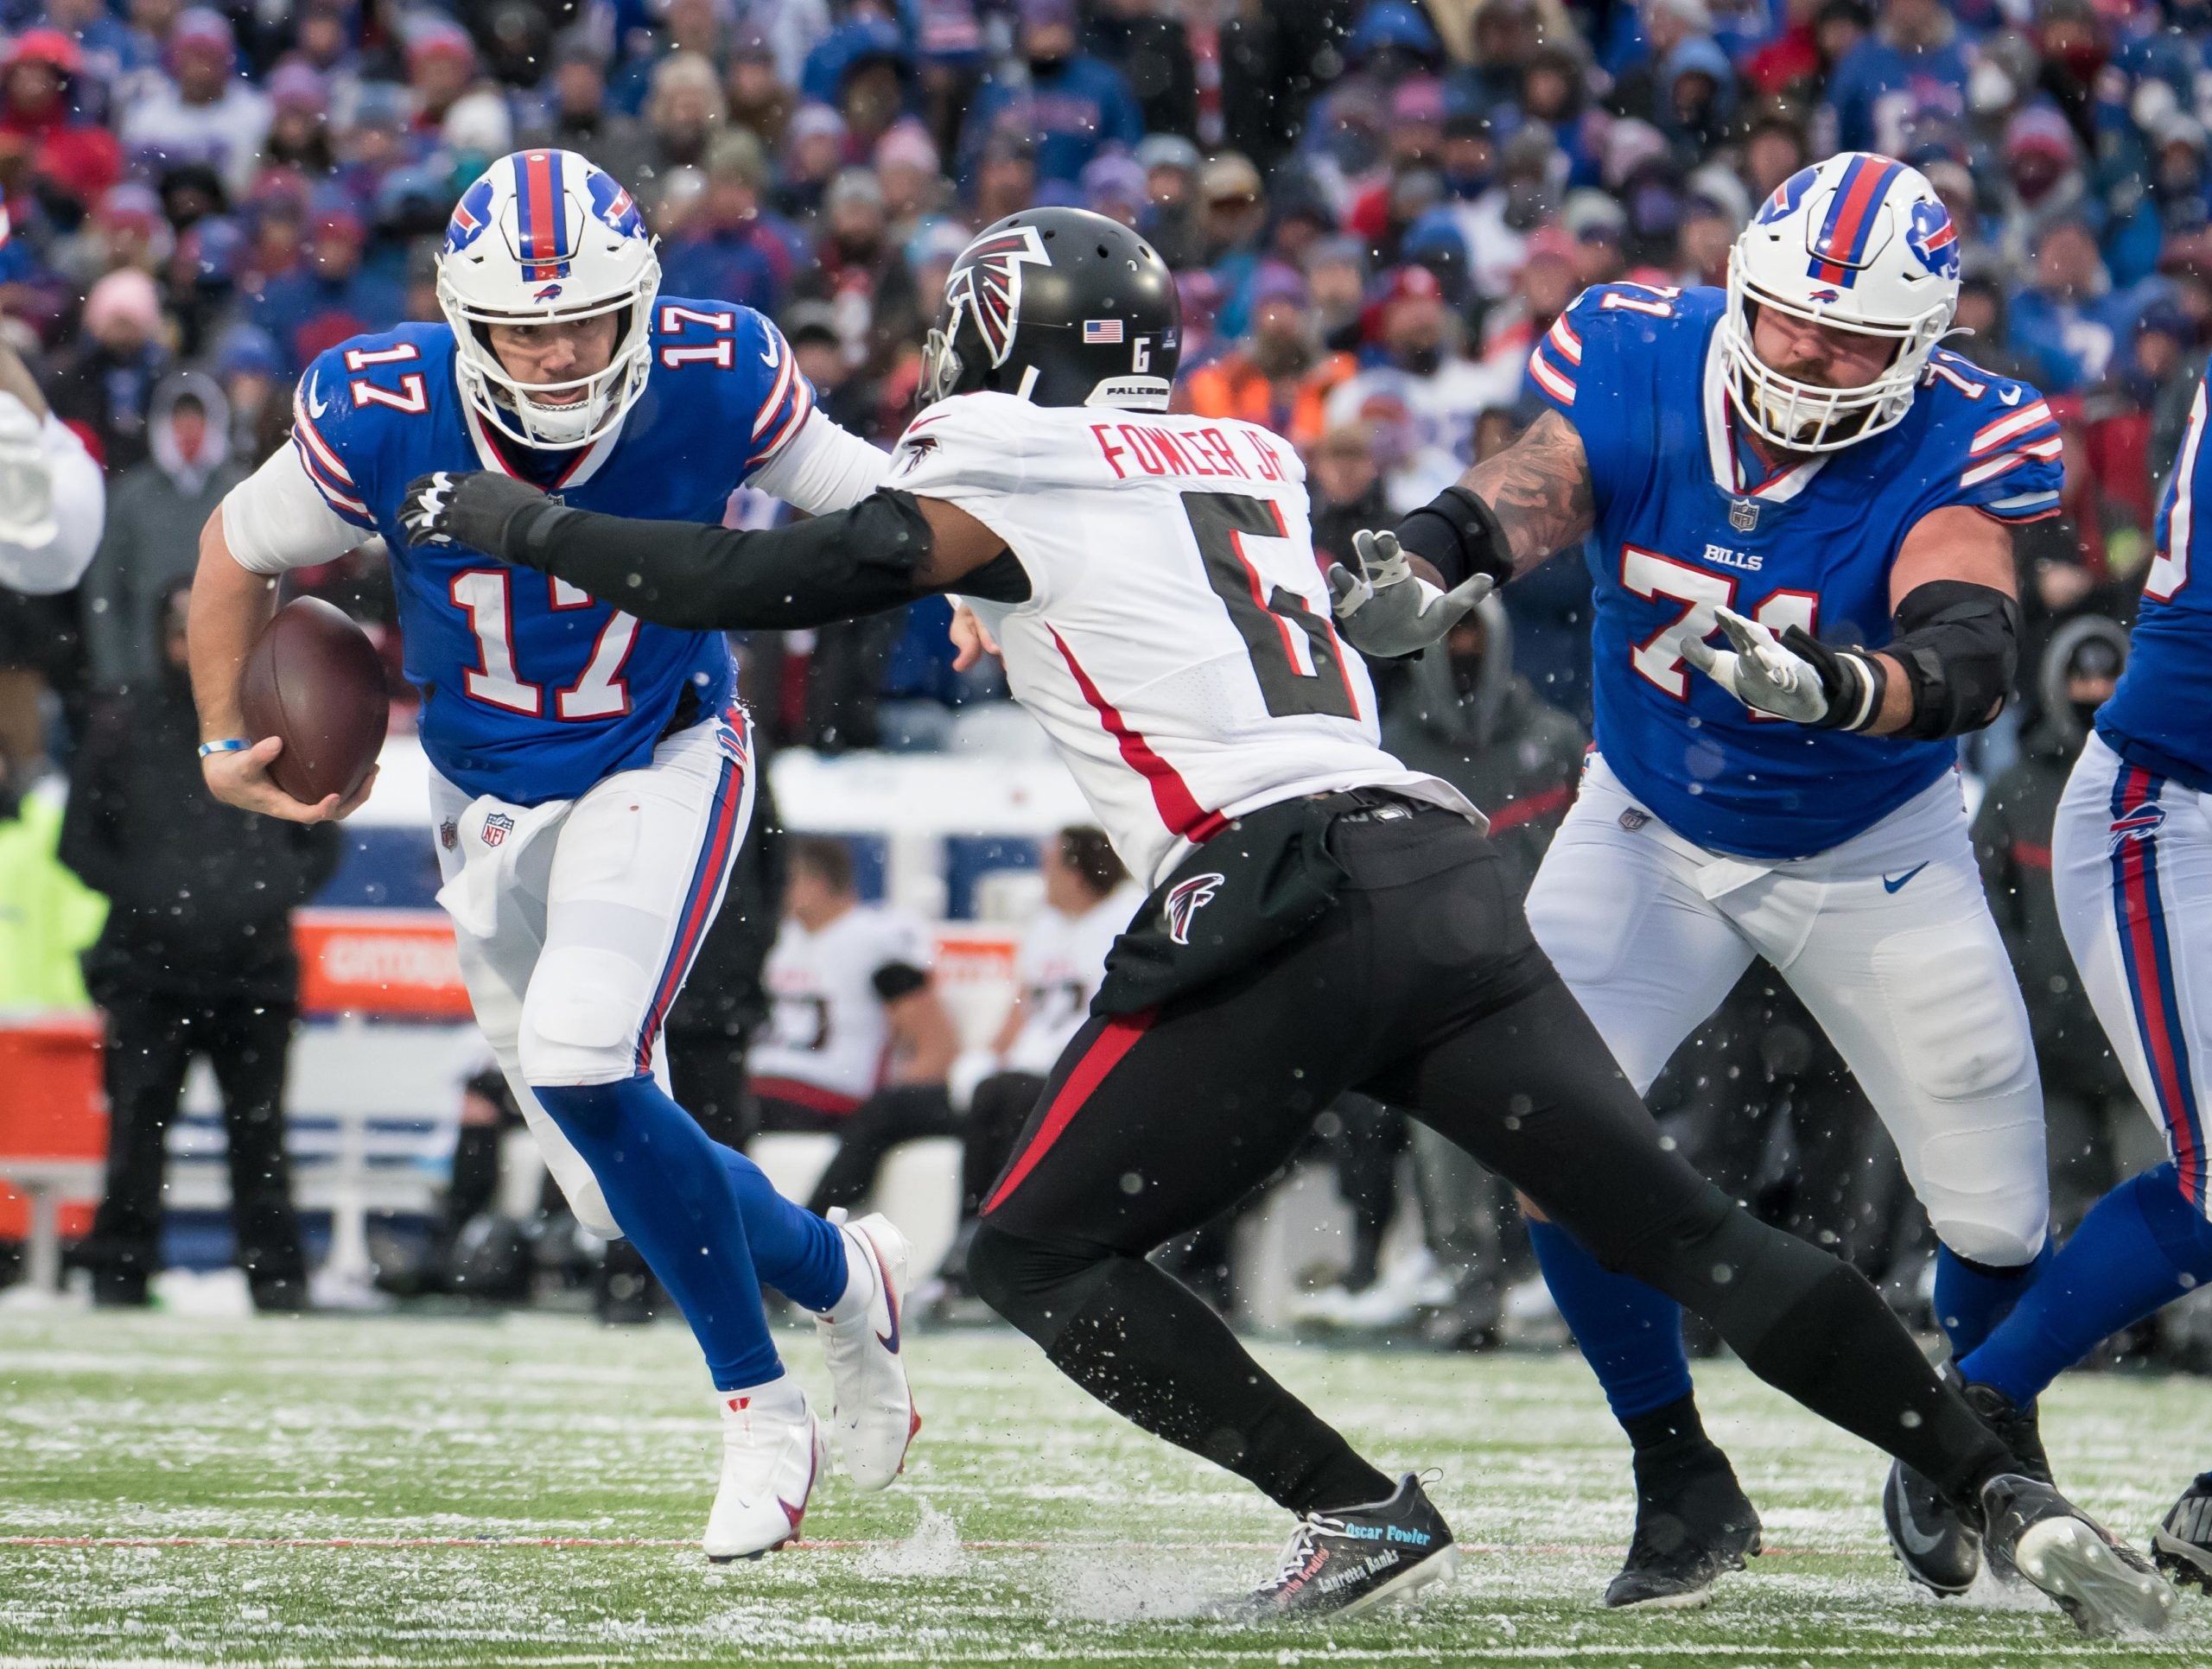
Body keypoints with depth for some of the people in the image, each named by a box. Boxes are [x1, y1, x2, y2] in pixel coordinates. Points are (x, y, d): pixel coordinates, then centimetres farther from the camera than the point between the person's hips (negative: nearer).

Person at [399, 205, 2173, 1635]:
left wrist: (520, 526, 16)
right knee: (1683, 1225, 4)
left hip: (1278, 898, -6)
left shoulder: (1008, 481, 6)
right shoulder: (1248, 457, 25)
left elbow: (761, 583, 4)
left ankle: (1359, 1512, -6)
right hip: (1443, 870, 6)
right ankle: (2008, 1493, -7)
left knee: (1042, 1250, 6)